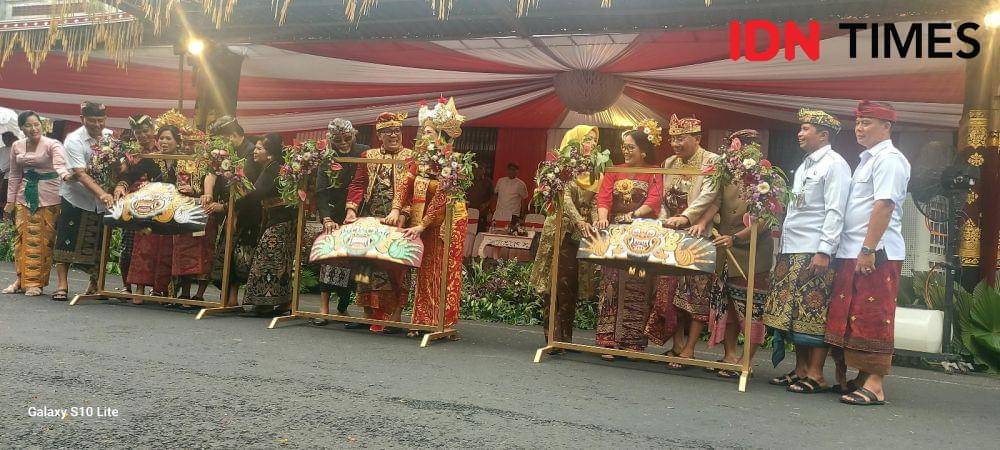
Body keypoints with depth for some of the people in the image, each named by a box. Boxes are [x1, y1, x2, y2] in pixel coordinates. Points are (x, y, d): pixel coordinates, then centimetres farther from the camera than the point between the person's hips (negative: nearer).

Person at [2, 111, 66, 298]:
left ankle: (36, 282, 3)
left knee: (43, 239, -4)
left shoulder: (52, 144, -9)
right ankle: (21, 279, 13)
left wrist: (65, 174, -50)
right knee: (22, 237, 4)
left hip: (48, 196, -5)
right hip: (25, 196, 5)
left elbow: (59, 164, -27)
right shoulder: (16, 147, 8)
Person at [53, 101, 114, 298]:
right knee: (67, 239, -3)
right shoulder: (74, 140, -14)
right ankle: (62, 283, 6)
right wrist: (102, 194, -36)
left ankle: (96, 283, 20)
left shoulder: (111, 136, 0)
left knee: (99, 242, 7)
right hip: (76, 196, -4)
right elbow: (81, 173, -24)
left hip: (103, 198, 4)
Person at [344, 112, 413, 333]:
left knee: (395, 266, -5)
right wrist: (351, 210, -7)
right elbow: (357, 185, 8)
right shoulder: (368, 157, 15)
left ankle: (394, 317, -2)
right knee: (367, 265, 6)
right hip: (369, 220, 4)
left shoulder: (410, 158, 3)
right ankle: (369, 315, 14)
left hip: (397, 221, -4)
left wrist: (398, 212, -22)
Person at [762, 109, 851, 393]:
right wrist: (783, 247, 16)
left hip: (815, 252, -8)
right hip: (791, 251, 8)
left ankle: (815, 375, 0)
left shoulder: (834, 165, -5)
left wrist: (824, 251, -20)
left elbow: (835, 213, -13)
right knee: (793, 312, 8)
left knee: (813, 312, -6)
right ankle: (800, 370, 15)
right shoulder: (804, 165, 21)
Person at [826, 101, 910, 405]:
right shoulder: (867, 159, 22)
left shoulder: (889, 159, -7)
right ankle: (845, 378, 19)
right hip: (852, 253, 9)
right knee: (848, 316, 11)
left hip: (876, 253, -9)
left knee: (872, 317, -7)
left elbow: (884, 205, -18)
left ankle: (874, 383, -3)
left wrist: (868, 249, -22)